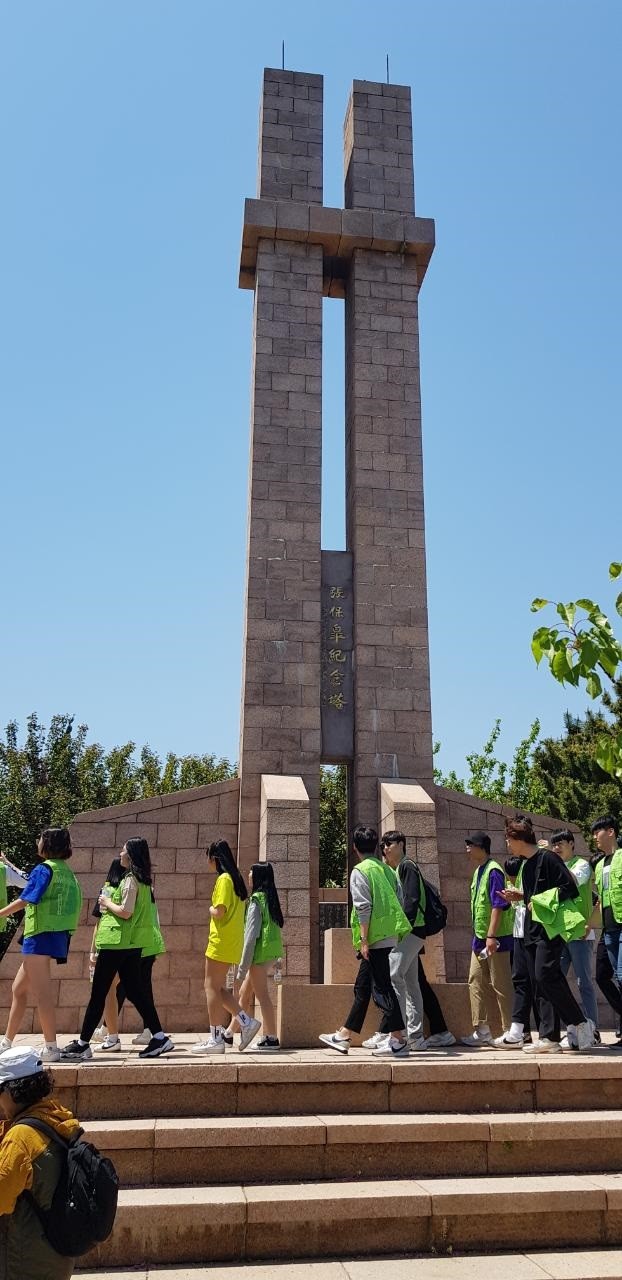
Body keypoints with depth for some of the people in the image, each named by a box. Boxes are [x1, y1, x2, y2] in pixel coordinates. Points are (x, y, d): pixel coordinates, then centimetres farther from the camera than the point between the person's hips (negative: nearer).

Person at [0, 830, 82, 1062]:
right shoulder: (67, 872, 15)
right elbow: (76, 905, 15)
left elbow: (23, 901, -14)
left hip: (41, 934, -9)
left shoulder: (44, 869, -10)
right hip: (57, 936, 9)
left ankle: (51, 1048, -3)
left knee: (41, 992, -5)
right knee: (19, 988, 17)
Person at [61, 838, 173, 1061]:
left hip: (117, 942, -9)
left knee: (98, 994, -1)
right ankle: (159, 1037, 7)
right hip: (132, 943, 9)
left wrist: (107, 902, -6)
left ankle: (82, 1044, 7)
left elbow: (126, 912, -21)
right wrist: (110, 905, 13)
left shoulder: (130, 880, -14)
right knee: (135, 990, 10)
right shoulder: (143, 880, 13)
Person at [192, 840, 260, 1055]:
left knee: (212, 987, -3)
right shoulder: (235, 878, 15)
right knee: (218, 988, 14)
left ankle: (215, 1039, 0)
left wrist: (210, 909, -2)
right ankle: (247, 1022, 11)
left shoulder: (224, 879, -13)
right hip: (231, 944, 9)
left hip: (221, 942, -9)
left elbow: (219, 912, -21)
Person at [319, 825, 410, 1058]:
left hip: (375, 940, -8)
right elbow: (397, 902, 13)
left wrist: (364, 940, -13)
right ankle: (343, 1037, 24)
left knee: (382, 987, -4)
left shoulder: (360, 871, -9)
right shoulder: (387, 870, 13)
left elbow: (364, 908, -16)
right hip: (390, 937, 9)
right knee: (362, 987, 15)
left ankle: (398, 1040, -3)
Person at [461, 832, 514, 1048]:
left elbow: (498, 906, -20)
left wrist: (491, 936, -23)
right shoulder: (478, 871, 13)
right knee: (476, 982, 10)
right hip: (479, 937, 9)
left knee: (501, 985, -2)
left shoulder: (493, 871, -15)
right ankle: (481, 1031, 17)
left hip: (496, 939, -9)